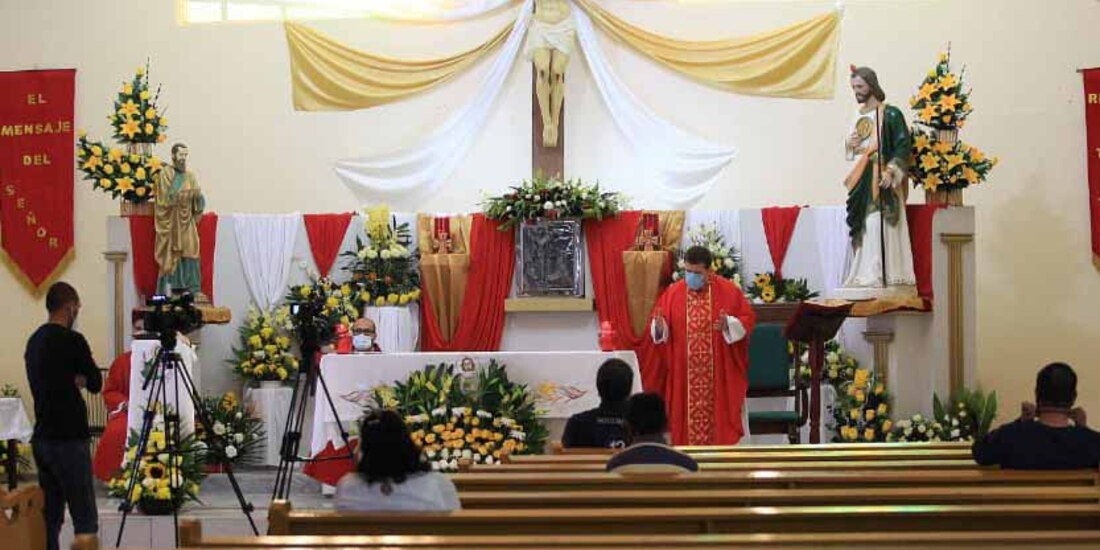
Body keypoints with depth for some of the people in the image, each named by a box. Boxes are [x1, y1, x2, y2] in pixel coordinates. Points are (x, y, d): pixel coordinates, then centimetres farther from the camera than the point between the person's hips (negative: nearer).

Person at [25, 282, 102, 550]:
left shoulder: (34, 341, 11)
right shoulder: (72, 340, -12)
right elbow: (95, 384, -2)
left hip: (42, 438, 8)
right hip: (68, 439, -8)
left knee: (49, 517, 9)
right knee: (85, 519, -5)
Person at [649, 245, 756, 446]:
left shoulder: (728, 291, -1)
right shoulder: (672, 293, 3)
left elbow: (748, 319, 0)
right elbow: (657, 325, 4)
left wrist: (729, 325, -19)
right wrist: (659, 326, -19)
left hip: (719, 374, -1)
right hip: (683, 374, 1)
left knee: (717, 415, 1)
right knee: (687, 415, 1)